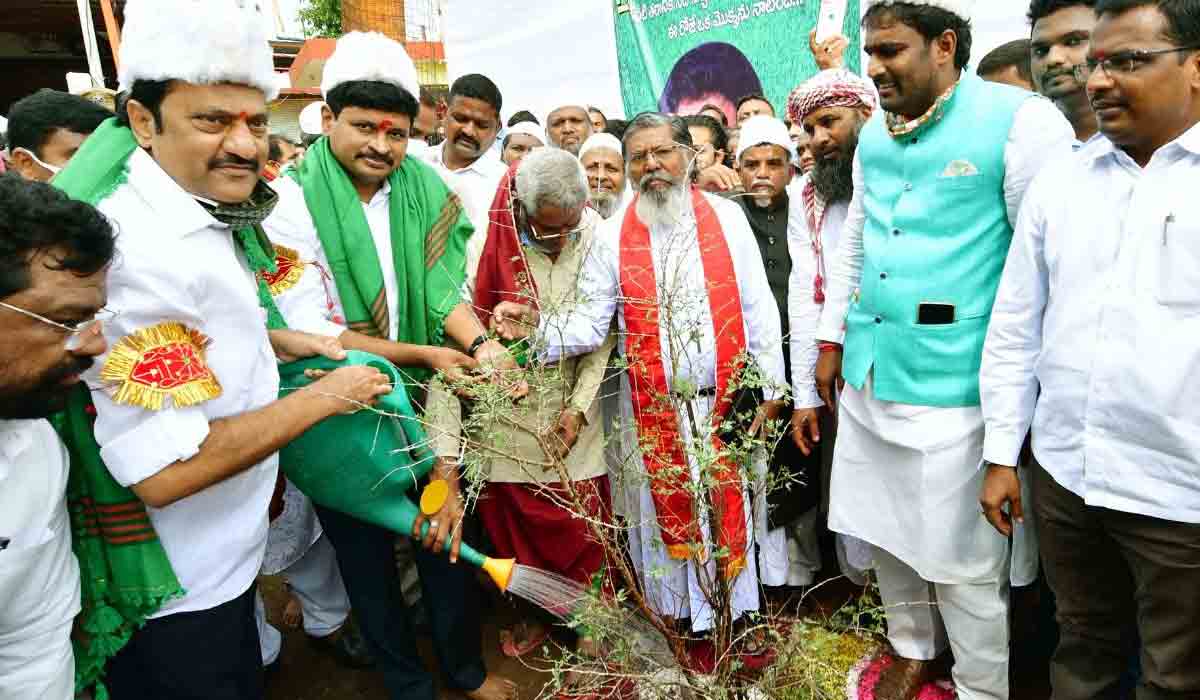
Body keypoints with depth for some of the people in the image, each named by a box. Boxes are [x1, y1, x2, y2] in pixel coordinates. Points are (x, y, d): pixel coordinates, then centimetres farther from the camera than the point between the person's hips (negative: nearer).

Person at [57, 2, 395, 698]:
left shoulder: (203, 215, 4)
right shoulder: (138, 247, -28)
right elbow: (164, 471, -31)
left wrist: (274, 340, 5)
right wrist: (324, 397, -21)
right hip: (175, 602, -9)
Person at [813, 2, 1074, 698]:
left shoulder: (1019, 120, -9)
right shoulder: (875, 135, 11)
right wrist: (832, 340, 18)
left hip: (953, 386, -6)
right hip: (868, 376, 7)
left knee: (963, 559, 5)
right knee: (887, 533, 18)